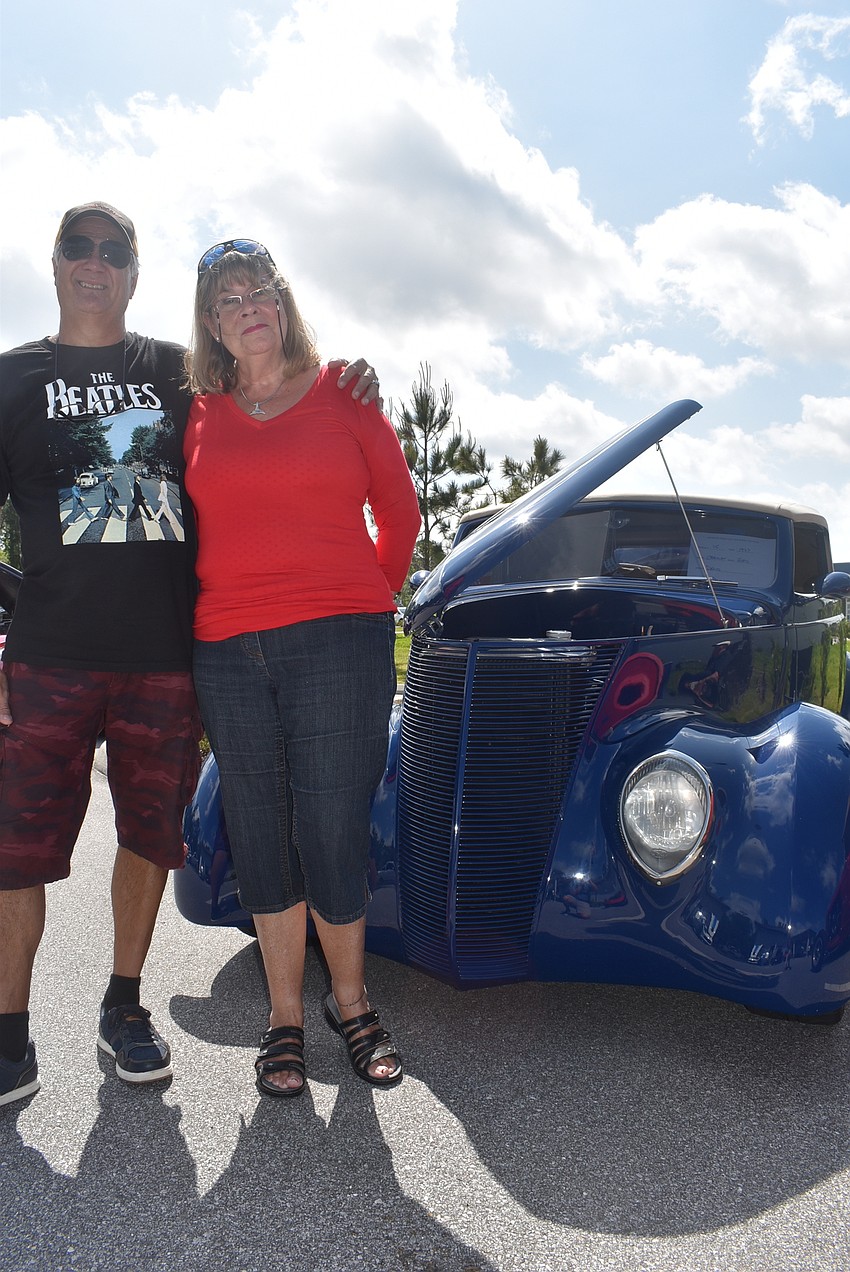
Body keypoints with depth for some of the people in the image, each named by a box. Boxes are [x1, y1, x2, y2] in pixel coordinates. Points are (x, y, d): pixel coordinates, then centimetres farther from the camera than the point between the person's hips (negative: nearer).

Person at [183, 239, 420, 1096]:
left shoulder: (341, 395, 8)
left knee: (332, 830, -1)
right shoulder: (199, 414, 12)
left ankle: (350, 1002, 24)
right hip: (226, 654, 3)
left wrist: (371, 600, 13)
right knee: (261, 834, 9)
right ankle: (285, 1018, 25)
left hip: (339, 643, -2)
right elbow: (185, 522, 19)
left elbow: (400, 510, 13)